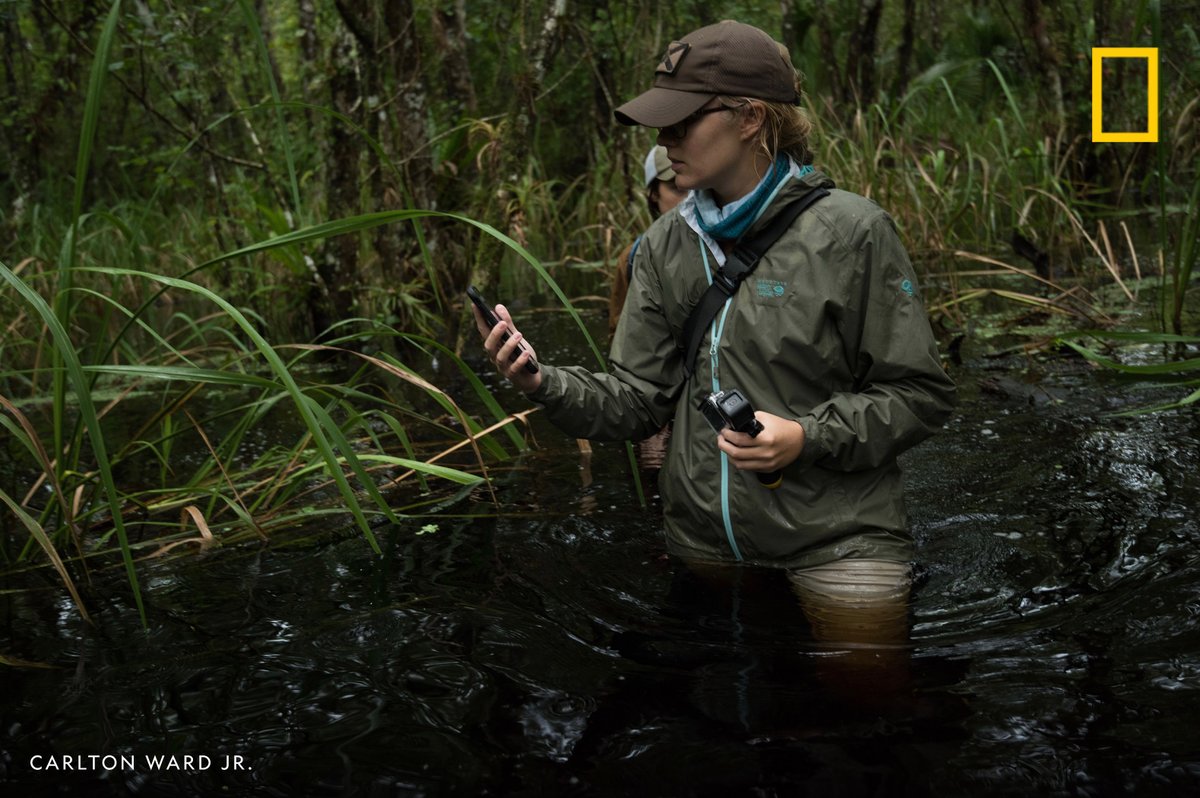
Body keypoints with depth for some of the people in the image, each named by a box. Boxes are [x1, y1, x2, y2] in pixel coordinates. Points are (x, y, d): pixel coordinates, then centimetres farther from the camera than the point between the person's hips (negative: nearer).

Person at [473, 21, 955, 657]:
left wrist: (808, 438, -23)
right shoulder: (668, 244, 3)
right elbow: (636, 400, 1)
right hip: (705, 543, 5)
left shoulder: (849, 231, -13)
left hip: (839, 541, -4)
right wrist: (542, 384, -17)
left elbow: (921, 395, -9)